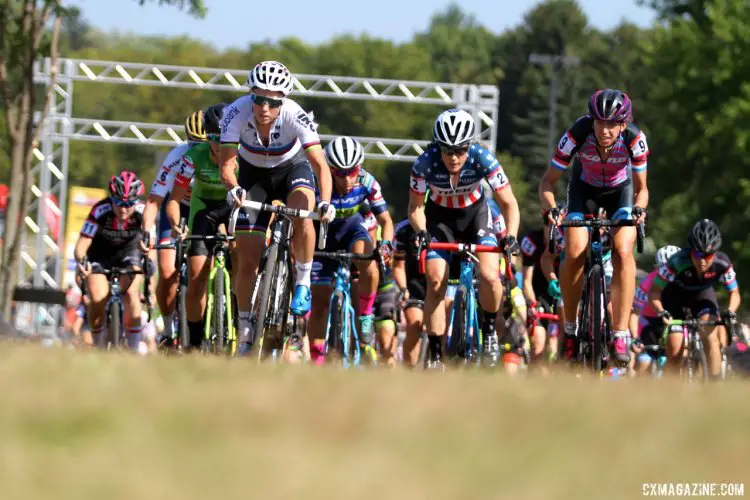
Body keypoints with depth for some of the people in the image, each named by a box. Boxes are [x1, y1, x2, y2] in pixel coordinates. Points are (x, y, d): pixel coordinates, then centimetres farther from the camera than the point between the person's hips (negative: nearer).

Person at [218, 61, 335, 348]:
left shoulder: (295, 116, -33)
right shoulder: (237, 113, -30)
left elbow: (320, 165, -36)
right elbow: (226, 163, -30)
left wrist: (325, 202, -51)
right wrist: (233, 189, -51)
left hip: (292, 168, -1)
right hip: (253, 173, 1)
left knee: (301, 215, -35)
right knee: (248, 259, -5)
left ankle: (302, 283, -13)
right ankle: (245, 327, 10)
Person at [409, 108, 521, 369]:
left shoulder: (483, 159, -30)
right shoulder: (425, 164, -29)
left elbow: (509, 203, -23)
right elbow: (415, 207, -15)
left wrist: (511, 235, -39)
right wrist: (421, 231, -35)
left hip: (475, 214, 0)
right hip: (440, 216, 0)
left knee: (489, 276, -22)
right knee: (436, 282, -15)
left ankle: (489, 327, 7)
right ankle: (435, 356, -5)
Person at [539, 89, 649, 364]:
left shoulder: (634, 139, -31)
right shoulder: (577, 134, -33)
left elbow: (641, 187, -17)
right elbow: (548, 180, -21)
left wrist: (639, 208, -38)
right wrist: (550, 208, -40)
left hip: (620, 189, 0)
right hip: (584, 188, 0)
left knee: (623, 251, -24)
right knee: (574, 253, -21)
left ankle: (620, 334, -21)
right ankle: (570, 328, -1)